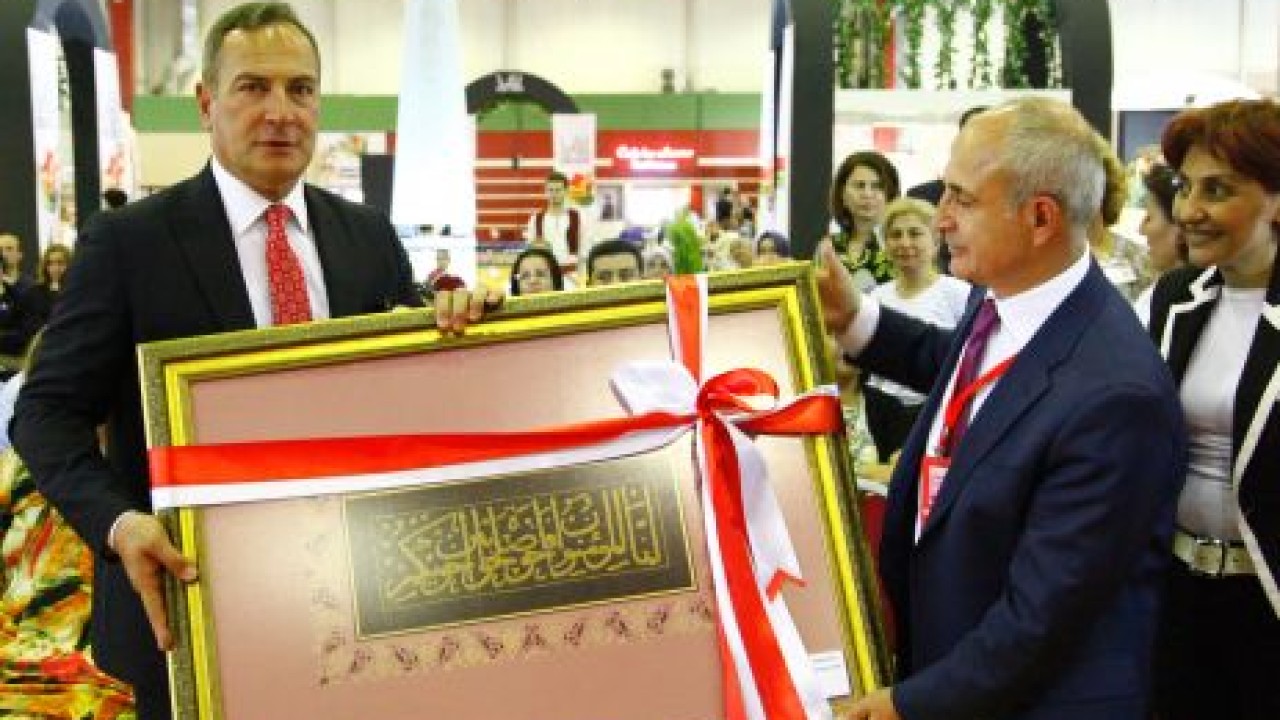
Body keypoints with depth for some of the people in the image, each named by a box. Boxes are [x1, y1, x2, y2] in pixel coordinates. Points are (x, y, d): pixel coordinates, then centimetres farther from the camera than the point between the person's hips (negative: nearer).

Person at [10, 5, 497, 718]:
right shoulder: (127, 242, -7)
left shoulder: (369, 235, 5)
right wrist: (118, 522, -24)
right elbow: (48, 410, -7)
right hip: (190, 592, -3)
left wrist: (458, 320, -12)